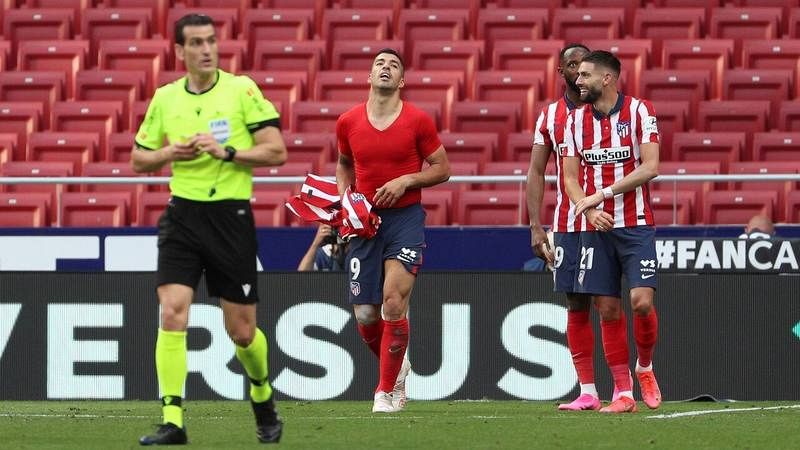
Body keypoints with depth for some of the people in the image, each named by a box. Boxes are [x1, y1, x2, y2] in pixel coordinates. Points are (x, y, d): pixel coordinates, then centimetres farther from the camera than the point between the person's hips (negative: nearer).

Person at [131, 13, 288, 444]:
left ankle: (263, 401, 33)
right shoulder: (164, 99, 7)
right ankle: (172, 422, -14)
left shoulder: (241, 89, -3)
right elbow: (138, 159, 16)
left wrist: (227, 152, -17)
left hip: (231, 215, -2)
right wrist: (169, 154, -5)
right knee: (172, 313, -15)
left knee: (241, 331, 4)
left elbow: (276, 152, -6)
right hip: (183, 215, 2)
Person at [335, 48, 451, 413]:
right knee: (364, 314, 0)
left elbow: (442, 168, 3)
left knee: (394, 299, -17)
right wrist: (344, 196, 5)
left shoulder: (418, 121, -4)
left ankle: (388, 390, -6)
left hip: (405, 217, -3)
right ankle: (396, 367, 30)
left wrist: (406, 181, -12)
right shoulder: (348, 122, 4)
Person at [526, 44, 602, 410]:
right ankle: (587, 392, 5)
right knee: (576, 304, 2)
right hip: (567, 225, 3)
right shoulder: (550, 116, 10)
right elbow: (536, 172, 9)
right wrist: (535, 226, 0)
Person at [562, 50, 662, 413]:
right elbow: (570, 176, 7)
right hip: (596, 229, 4)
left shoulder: (639, 111, -5)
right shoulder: (576, 119, 8)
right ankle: (623, 393, 7)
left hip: (635, 226, -4)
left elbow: (650, 167, -13)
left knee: (641, 301, -14)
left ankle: (645, 367, 12)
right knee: (607, 309, 0)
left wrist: (601, 194, -17)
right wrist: (589, 209, -13)